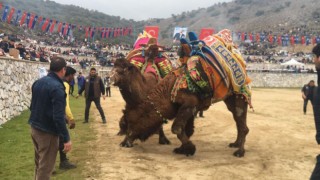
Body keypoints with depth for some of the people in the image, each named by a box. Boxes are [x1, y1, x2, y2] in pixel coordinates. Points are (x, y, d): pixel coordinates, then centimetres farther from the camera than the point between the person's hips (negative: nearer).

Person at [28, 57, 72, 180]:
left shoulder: (38, 82, 5)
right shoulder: (57, 87, -22)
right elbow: (58, 117, -26)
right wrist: (66, 138, -21)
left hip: (34, 128, 9)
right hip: (47, 131, -8)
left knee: (39, 163, 22)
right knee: (45, 167, 4)